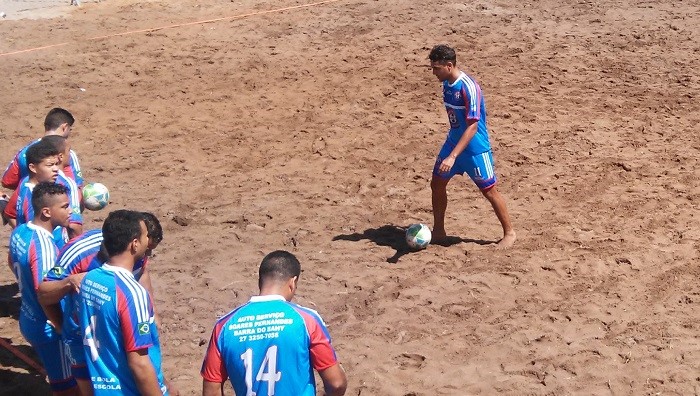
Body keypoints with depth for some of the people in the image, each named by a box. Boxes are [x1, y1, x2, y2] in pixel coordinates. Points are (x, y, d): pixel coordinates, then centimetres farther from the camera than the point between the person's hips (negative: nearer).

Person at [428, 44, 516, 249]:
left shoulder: (468, 87, -27)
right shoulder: (446, 84, -1)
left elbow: (472, 126, -31)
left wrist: (452, 156, -37)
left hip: (475, 148, -8)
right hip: (453, 142, 8)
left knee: (489, 191, 4)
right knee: (437, 184, 8)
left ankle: (509, 233, 22)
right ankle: (438, 231, 25)